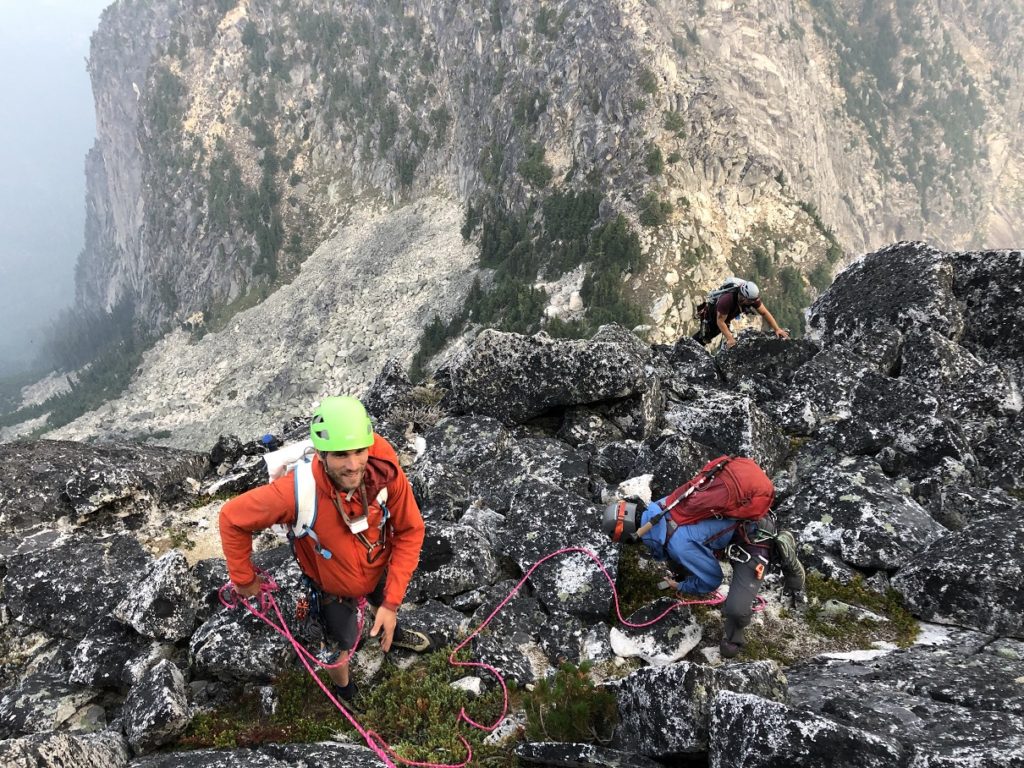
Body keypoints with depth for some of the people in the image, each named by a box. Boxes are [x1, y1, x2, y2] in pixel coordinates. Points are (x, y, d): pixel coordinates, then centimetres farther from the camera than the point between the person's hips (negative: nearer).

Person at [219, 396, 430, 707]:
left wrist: (391, 603, -24)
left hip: (379, 570, 3)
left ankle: (392, 632, 71)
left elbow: (409, 531, -21)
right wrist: (244, 579, -13)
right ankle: (345, 692, 57)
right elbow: (232, 519, -27)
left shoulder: (385, 471, -36)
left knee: (384, 605, 34)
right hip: (333, 589, -3)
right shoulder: (297, 492, -44)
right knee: (341, 648, 21)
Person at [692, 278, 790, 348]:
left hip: (727, 318, 6)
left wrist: (777, 329, -23)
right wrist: (730, 339, -42)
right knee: (704, 338, 4)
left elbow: (764, 313, -18)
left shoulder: (753, 298, -28)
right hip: (711, 315, -6)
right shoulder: (727, 300, -47)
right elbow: (720, 321, -39)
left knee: (711, 335, 22)